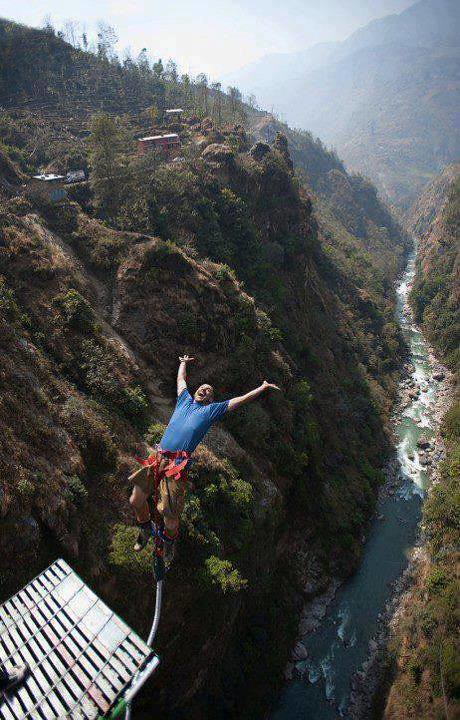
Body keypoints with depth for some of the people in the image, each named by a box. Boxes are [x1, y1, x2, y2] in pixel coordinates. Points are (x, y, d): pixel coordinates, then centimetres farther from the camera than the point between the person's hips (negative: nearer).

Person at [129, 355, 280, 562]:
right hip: (156, 458, 4)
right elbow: (181, 379, 39)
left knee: (170, 519, -5)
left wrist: (262, 387, 20)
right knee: (135, 501, 1)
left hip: (177, 464, -4)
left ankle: (168, 541, 31)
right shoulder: (185, 400, 23)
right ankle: (145, 529, 34)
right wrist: (183, 363, 53)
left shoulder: (212, 409, 14)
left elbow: (241, 399, 18)